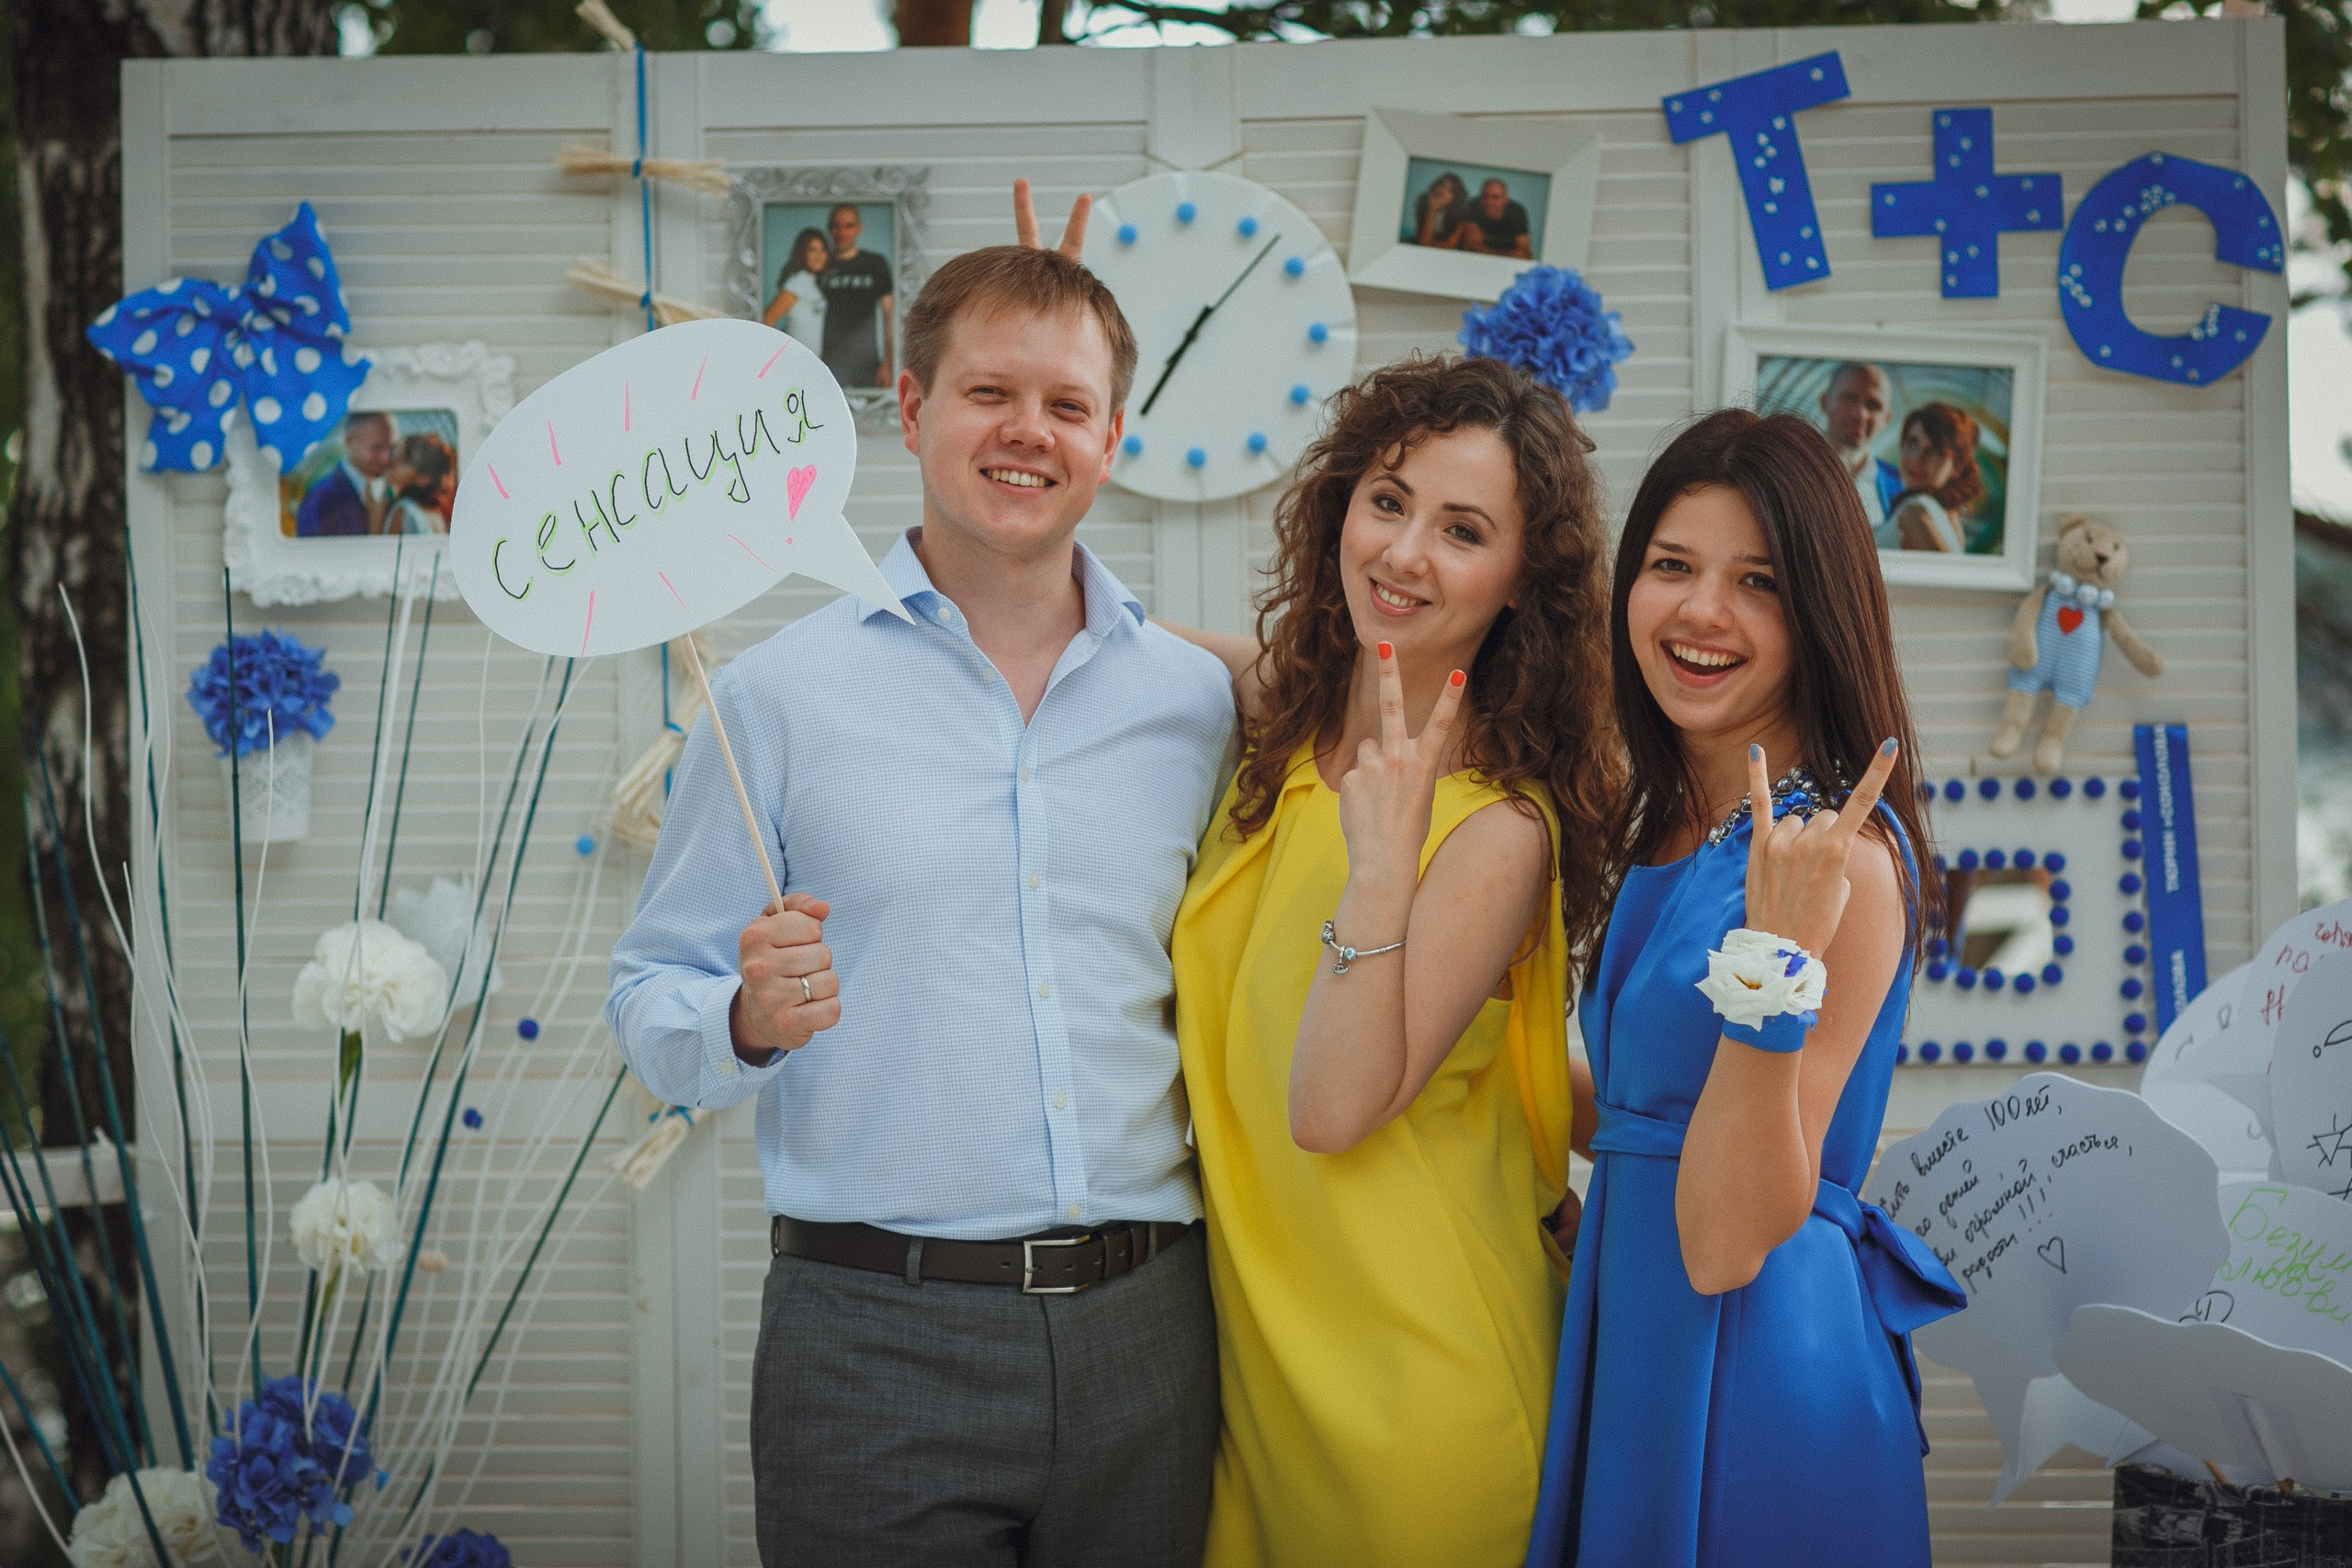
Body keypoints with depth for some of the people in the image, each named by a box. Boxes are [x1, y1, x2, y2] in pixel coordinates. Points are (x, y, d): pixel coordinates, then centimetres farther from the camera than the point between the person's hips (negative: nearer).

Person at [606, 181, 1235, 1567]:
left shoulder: (1197, 701, 8)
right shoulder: (783, 694, 0)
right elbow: (652, 1008, 1)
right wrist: (749, 1022, -18)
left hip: (1145, 1333, 3)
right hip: (876, 1340, -2)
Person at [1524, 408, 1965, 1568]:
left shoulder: (1838, 860, -18)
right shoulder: (1658, 834, 7)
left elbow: (1726, 1241, -22)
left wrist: (1774, 964, -32)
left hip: (1754, 1379, -8)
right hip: (1630, 1349, 8)